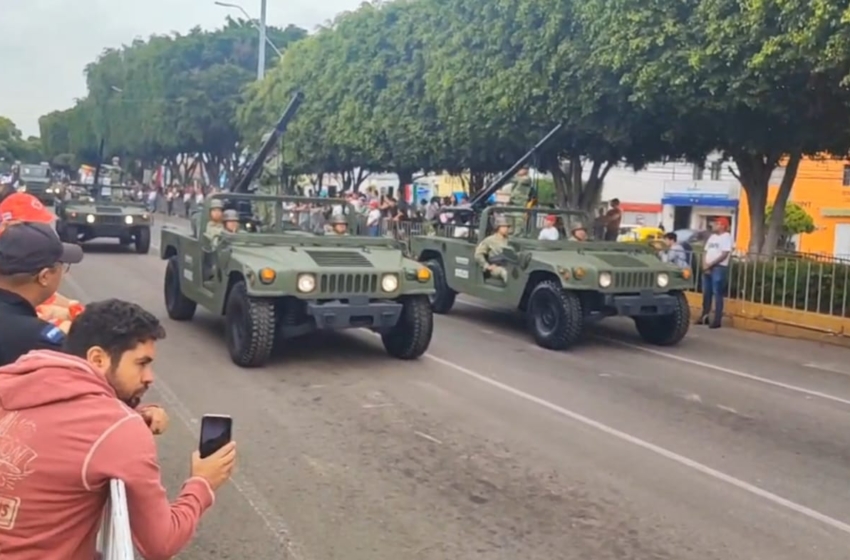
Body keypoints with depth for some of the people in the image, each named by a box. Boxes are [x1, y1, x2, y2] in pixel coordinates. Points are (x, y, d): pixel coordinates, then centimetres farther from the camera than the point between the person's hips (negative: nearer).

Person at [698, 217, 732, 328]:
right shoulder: (712, 236, 18)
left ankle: (717, 320, -7)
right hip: (707, 268, 8)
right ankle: (704, 317, 18)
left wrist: (711, 264, -13)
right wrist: (705, 265, 0)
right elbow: (706, 252, 16)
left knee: (717, 295, -8)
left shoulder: (727, 237, -6)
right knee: (706, 293, 10)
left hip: (719, 268, -8)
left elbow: (724, 255, -15)